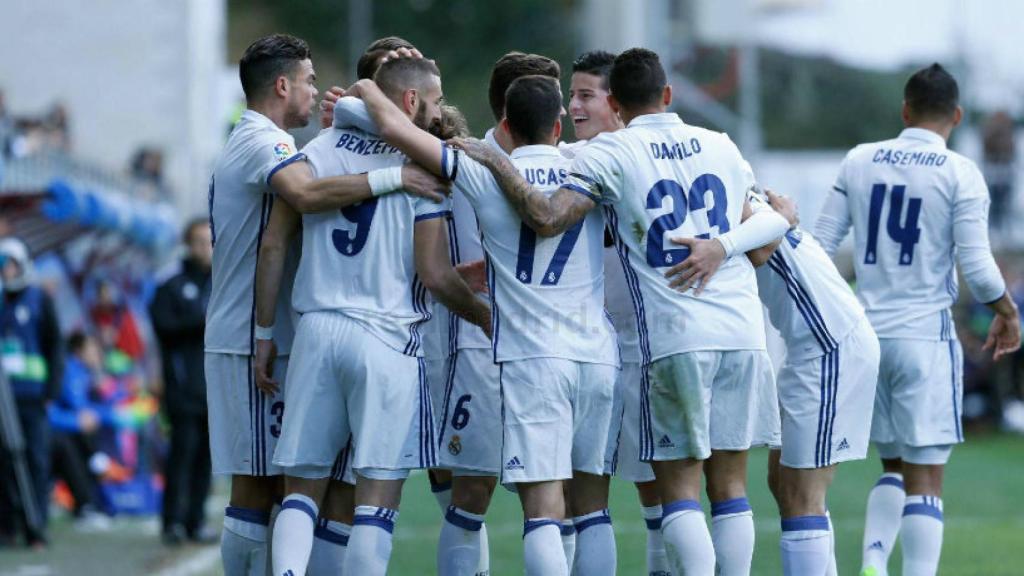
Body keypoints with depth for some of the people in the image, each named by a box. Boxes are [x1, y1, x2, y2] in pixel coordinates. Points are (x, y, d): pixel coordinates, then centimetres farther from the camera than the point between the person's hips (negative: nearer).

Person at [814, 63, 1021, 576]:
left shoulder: (859, 162, 6)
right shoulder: (961, 174, -6)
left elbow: (820, 244, 6)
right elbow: (976, 264, -10)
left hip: (867, 335, 4)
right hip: (926, 336, -4)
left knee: (893, 465, 17)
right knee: (925, 476, -2)